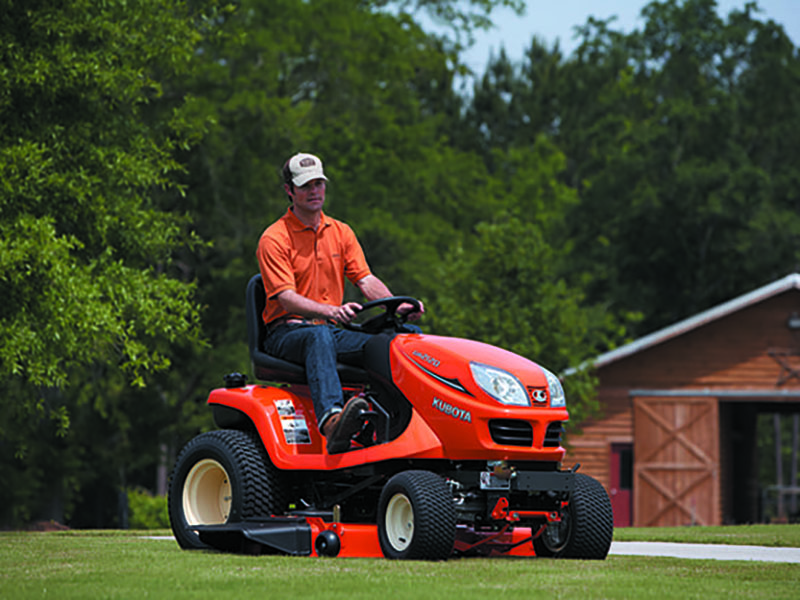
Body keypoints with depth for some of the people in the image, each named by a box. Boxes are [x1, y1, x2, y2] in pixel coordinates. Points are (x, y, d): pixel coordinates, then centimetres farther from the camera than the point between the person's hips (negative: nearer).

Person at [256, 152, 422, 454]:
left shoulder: (341, 233, 15)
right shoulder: (274, 239, -4)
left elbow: (366, 280, 7)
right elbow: (286, 298, -15)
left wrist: (397, 306, -15)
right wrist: (331, 311, -34)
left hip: (332, 329, 6)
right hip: (286, 332, -5)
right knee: (319, 336, -42)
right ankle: (331, 420, -64)